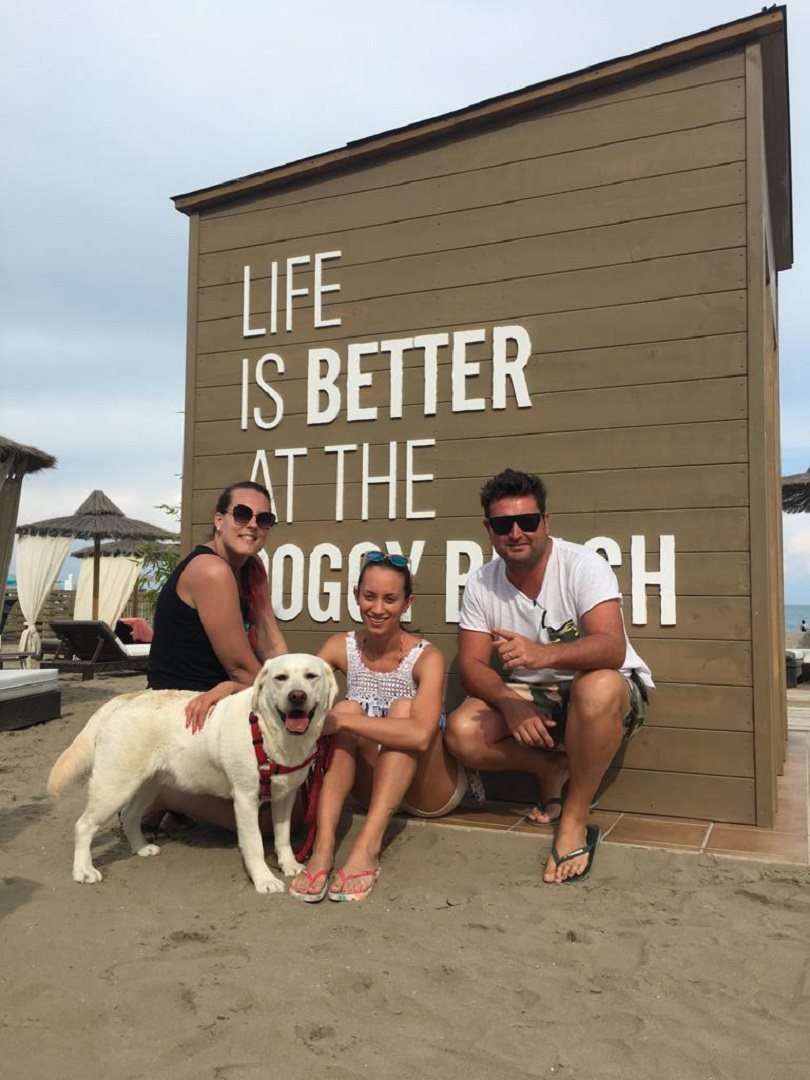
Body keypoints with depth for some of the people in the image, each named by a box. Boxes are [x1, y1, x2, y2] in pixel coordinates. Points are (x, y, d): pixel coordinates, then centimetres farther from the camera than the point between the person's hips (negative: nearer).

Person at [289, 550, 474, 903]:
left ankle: (367, 847, -39)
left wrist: (341, 721, -38)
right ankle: (323, 847, -37)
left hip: (430, 791, -3)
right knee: (346, 708, -23)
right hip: (375, 787, 3)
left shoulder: (426, 657, -18)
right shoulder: (342, 647, -4)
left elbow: (421, 735, -35)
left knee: (403, 708, -28)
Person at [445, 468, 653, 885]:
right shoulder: (481, 583, -5)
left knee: (596, 688, -40)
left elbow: (612, 648, -32)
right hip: (530, 694, 4)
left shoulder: (582, 565, -19)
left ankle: (575, 821, -21)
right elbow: (471, 664, -7)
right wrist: (510, 704, -27)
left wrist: (544, 654, -51)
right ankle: (554, 770, 4)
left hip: (611, 691, -4)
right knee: (461, 732, -22)